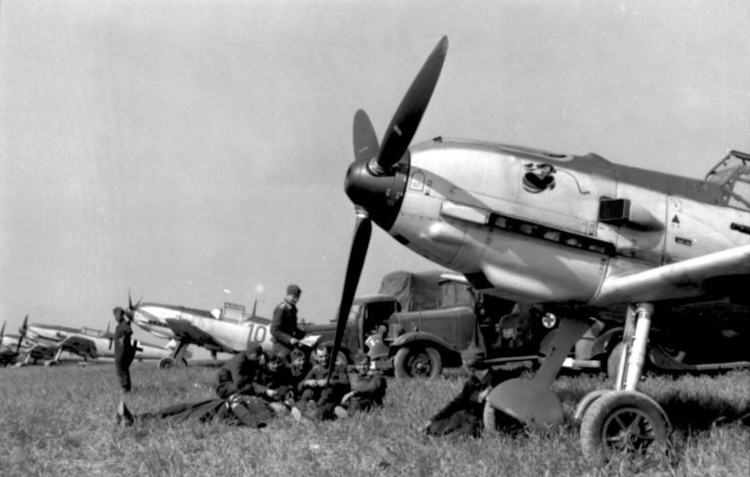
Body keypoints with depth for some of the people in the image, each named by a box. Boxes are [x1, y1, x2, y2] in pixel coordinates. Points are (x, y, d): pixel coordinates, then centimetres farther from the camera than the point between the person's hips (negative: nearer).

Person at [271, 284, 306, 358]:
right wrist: (289, 339, -25)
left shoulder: (293, 308, 13)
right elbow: (274, 331, -18)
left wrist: (303, 334, 11)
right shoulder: (281, 309, -14)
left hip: (290, 345, 8)